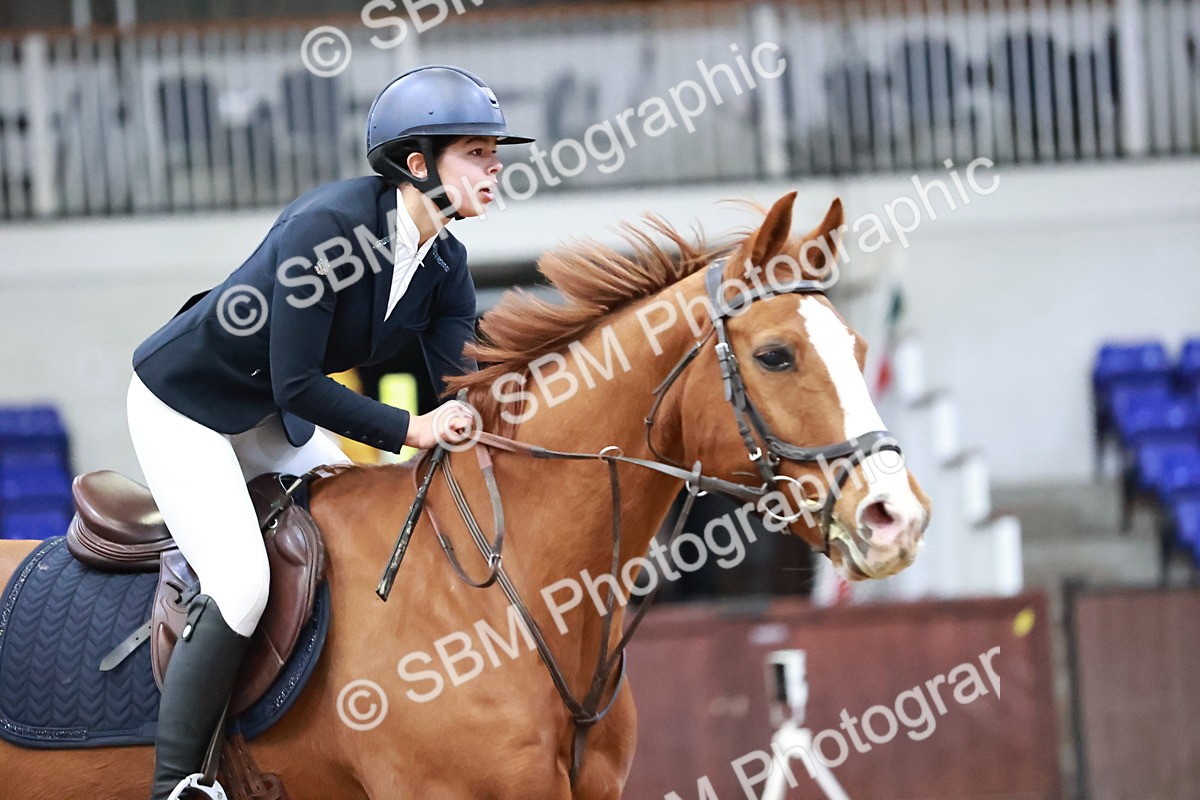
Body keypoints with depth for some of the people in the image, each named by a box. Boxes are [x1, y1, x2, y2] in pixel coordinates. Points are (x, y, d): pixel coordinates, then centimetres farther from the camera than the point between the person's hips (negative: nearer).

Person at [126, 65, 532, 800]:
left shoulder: (444, 263, -6)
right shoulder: (329, 223, -30)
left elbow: (466, 390, -8)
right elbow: (296, 385, -29)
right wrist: (410, 430, -28)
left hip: (273, 421, 9)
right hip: (183, 405, -9)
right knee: (242, 585, -21)